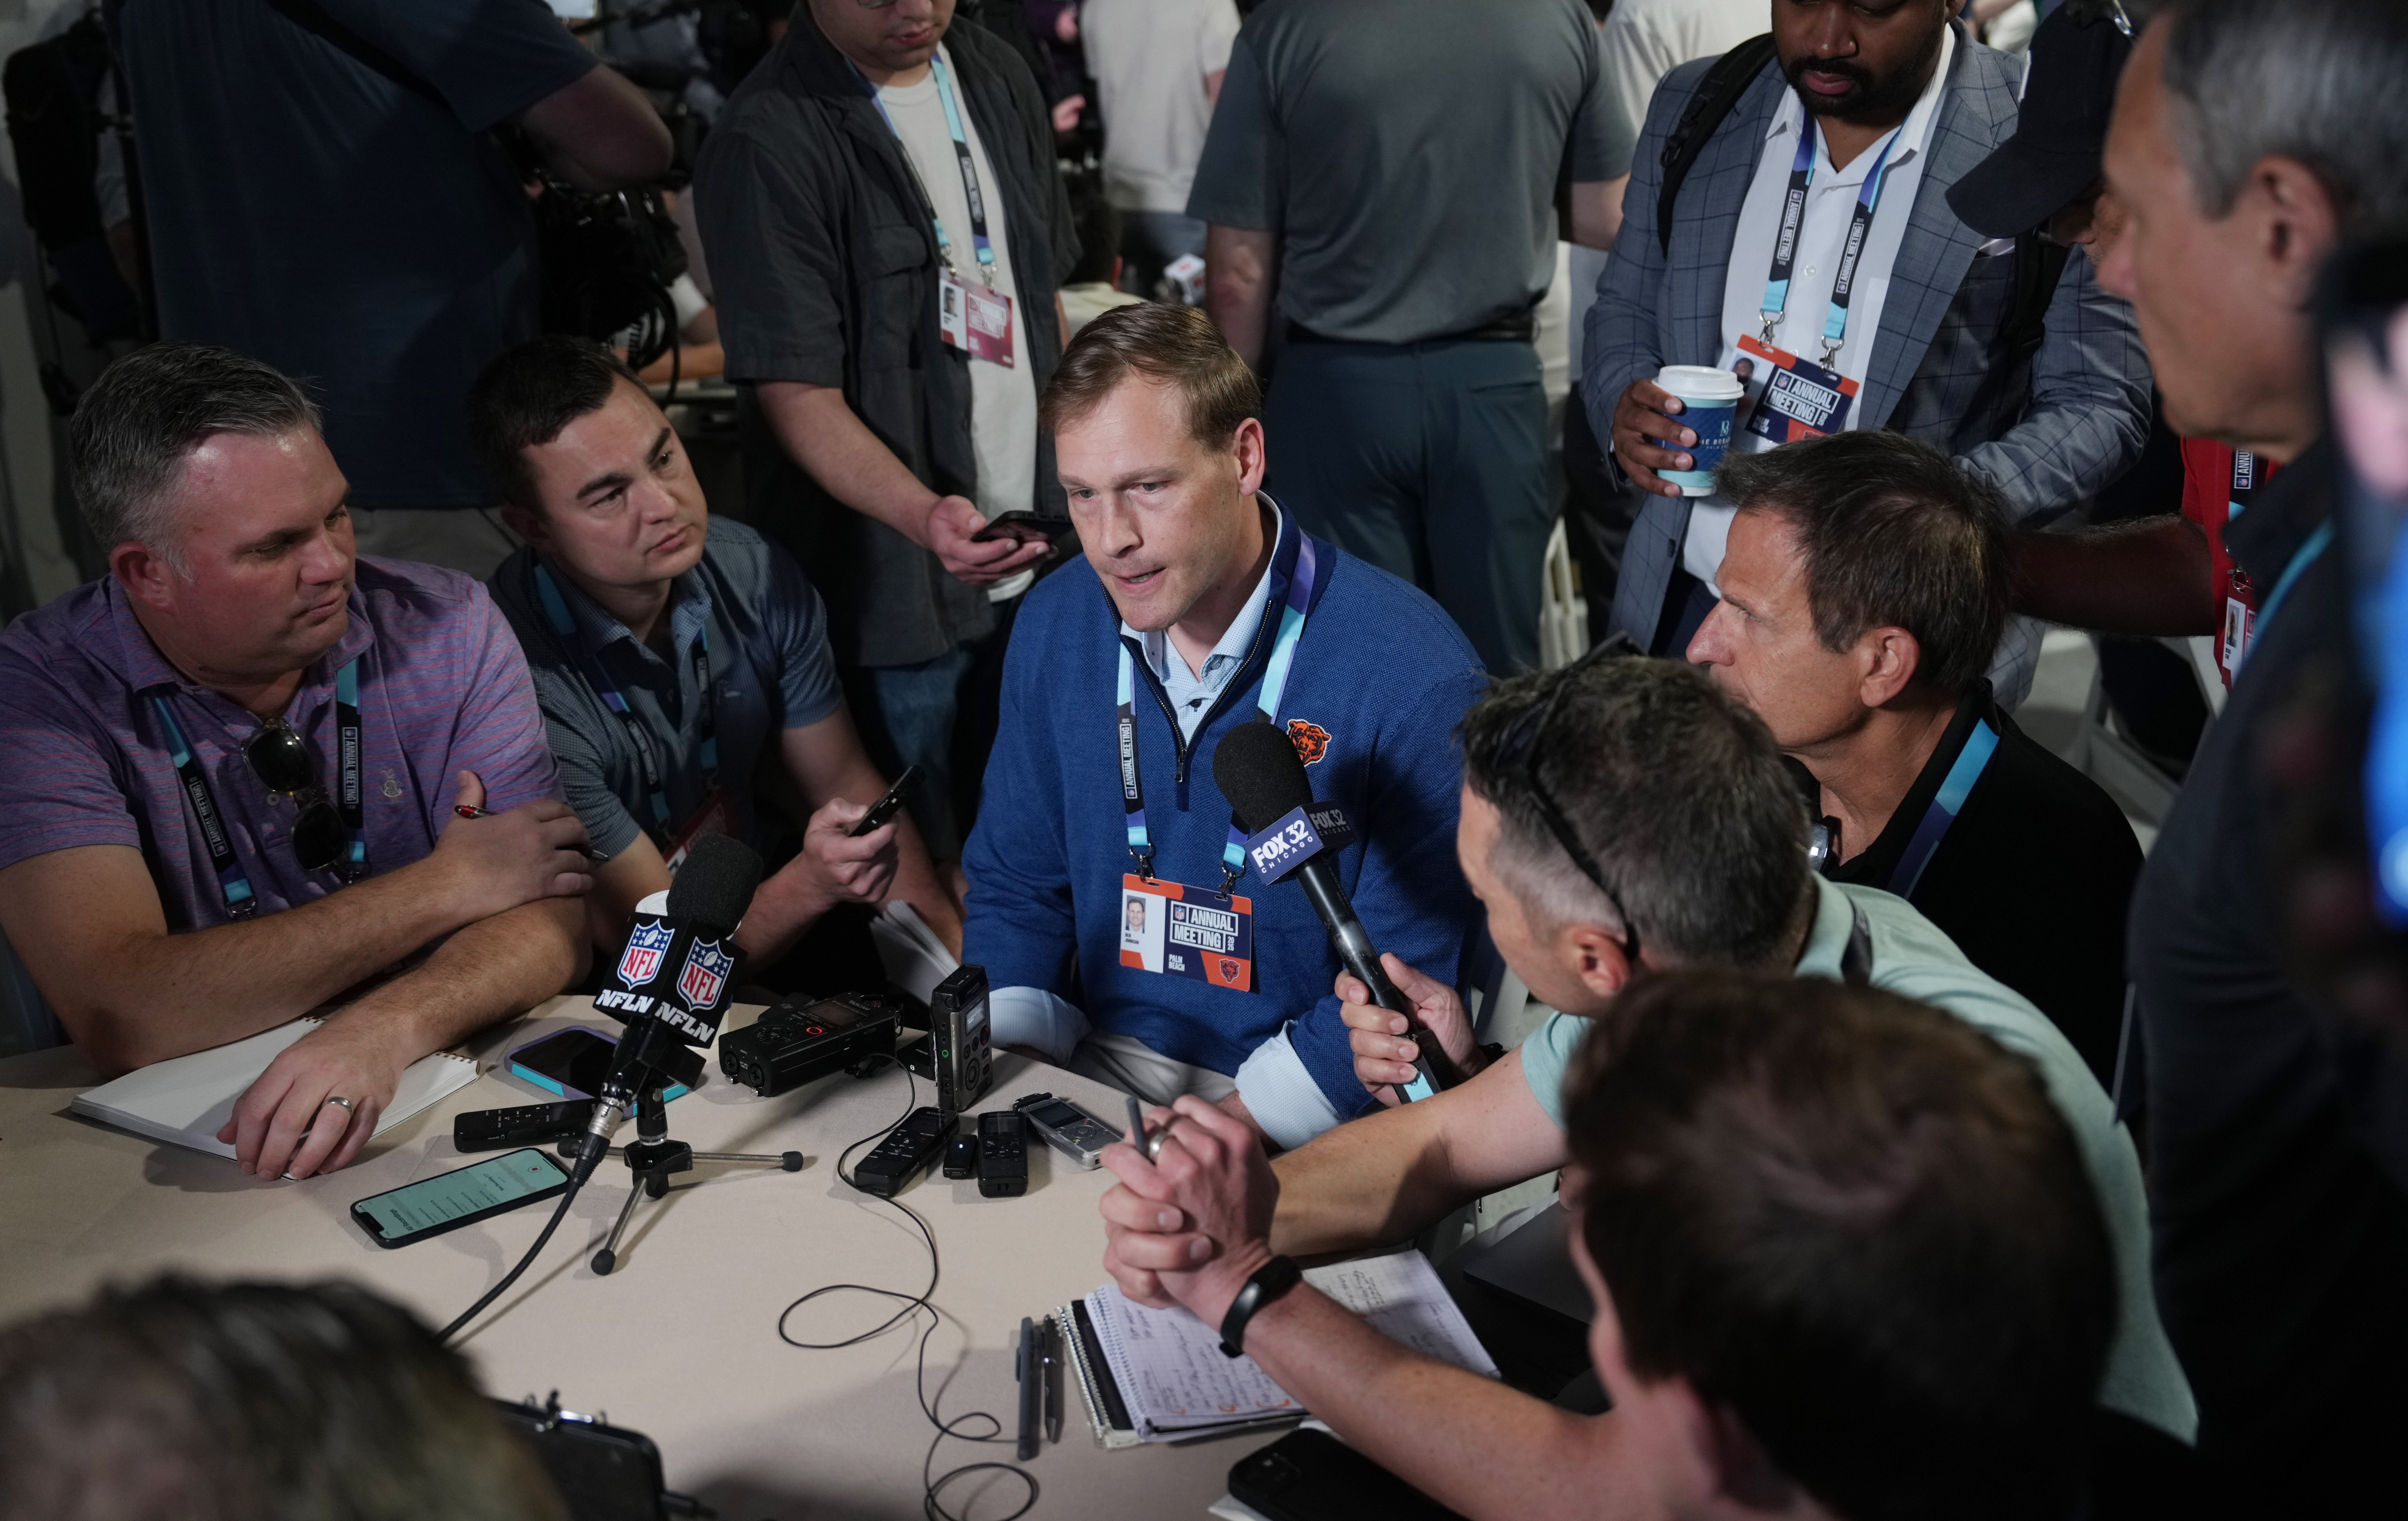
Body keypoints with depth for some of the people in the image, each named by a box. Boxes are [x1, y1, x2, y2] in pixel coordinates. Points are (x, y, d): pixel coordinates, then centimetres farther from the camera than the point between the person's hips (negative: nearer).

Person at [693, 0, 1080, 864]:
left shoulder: (996, 78, 5)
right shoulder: (769, 143, -18)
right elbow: (797, 394, -19)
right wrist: (921, 513, -35)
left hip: (1029, 564, 7)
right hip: (890, 589, -6)